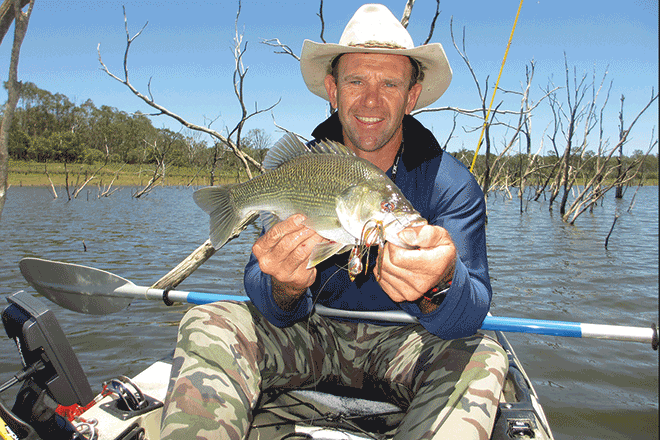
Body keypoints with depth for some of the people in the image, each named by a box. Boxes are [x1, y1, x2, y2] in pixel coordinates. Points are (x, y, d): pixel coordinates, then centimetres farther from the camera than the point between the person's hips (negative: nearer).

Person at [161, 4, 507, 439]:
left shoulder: (452, 184, -14)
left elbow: (470, 316, -22)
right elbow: (265, 297, -12)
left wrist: (440, 286, -47)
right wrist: (286, 288, -38)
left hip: (402, 343, 0)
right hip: (312, 336, 1)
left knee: (482, 359, -30)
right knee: (207, 325, -21)